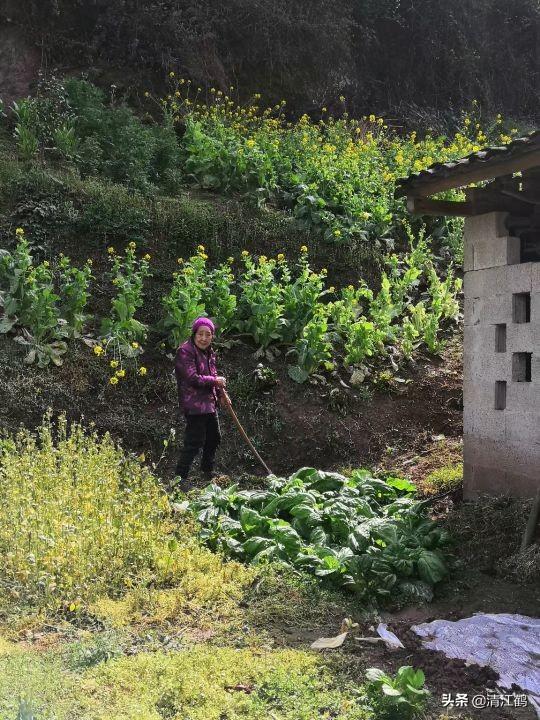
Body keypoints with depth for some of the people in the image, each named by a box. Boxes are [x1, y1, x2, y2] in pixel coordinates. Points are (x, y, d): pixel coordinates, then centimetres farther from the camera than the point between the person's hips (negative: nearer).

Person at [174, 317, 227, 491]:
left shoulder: (209, 352, 12)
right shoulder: (185, 351, -17)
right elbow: (193, 378, -23)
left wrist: (221, 393, 11)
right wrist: (215, 380, -14)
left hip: (209, 402, 10)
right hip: (194, 404, -9)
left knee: (214, 437, 21)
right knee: (195, 441, -10)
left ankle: (207, 472, 41)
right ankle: (180, 478, 0)